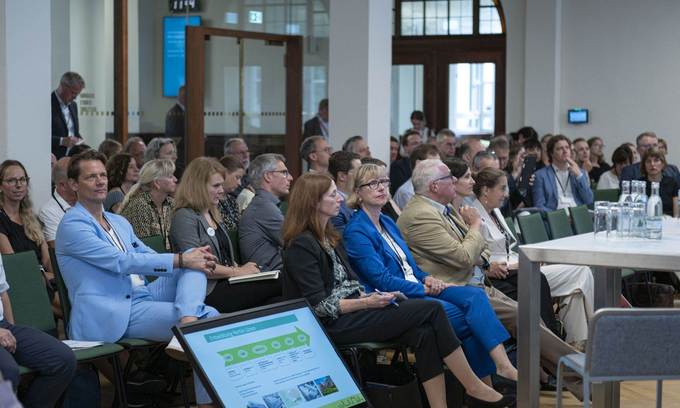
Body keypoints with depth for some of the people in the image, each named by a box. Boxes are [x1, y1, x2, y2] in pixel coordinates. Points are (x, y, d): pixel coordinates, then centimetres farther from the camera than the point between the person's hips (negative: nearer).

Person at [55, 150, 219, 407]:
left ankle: (187, 324, -38)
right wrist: (180, 260, -19)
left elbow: (149, 257, 18)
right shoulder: (73, 225, -7)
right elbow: (122, 261, -17)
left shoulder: (119, 222, 22)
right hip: (110, 314, -8)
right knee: (208, 318, -19)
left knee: (195, 260, -13)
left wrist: (194, 258, -4)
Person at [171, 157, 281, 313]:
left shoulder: (214, 215, 21)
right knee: (275, 284, -25)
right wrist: (237, 272, -11)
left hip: (227, 283, 8)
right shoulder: (185, 217, -7)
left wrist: (240, 268, 3)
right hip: (209, 293, -8)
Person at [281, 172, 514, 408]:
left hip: (351, 312, 9)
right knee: (431, 310, -15)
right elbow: (319, 306, -16)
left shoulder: (329, 238, 17)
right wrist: (368, 303, -18)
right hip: (334, 325, -9)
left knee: (424, 333, -18)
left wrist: (370, 297, -2)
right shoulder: (301, 246, -12)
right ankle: (476, 389, -7)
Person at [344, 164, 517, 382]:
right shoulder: (356, 232, -9)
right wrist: (424, 289, -12)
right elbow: (382, 280, -15)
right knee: (470, 318, -22)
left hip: (417, 288, 8)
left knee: (476, 296, -17)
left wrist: (426, 278, 1)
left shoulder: (388, 223, 18)